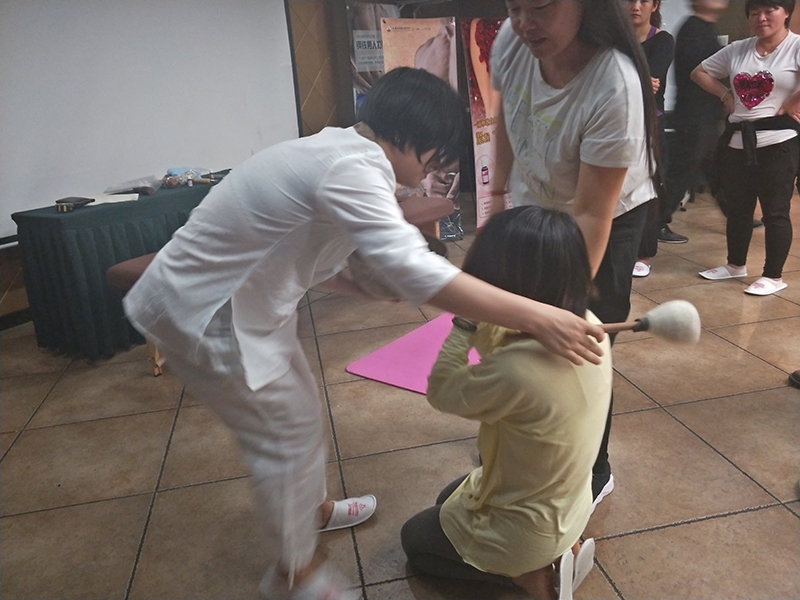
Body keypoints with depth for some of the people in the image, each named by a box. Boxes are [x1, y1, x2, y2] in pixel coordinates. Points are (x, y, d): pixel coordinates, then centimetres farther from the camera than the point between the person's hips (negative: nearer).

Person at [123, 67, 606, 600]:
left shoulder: (340, 151, 5)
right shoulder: (350, 170, -27)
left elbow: (323, 265, 11)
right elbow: (416, 271, -39)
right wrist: (536, 318, -36)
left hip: (242, 299, 10)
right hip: (202, 314, -10)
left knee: (300, 407, 22)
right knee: (290, 432, 2)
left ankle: (312, 506, 46)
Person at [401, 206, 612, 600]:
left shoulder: (515, 372, -41)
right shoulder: (588, 327, -16)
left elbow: (440, 391, -21)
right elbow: (502, 346, -1)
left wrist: (464, 324, -19)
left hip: (523, 531, -7)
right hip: (569, 505, 7)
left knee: (414, 537, 22)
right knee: (448, 499, 33)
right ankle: (559, 551, 17)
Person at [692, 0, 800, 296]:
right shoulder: (737, 49, 8)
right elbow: (699, 72, 18)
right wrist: (726, 95, 7)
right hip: (736, 141, 6)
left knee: (774, 211, 1)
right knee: (737, 208, 15)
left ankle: (774, 275, 12)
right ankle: (736, 264, 31)